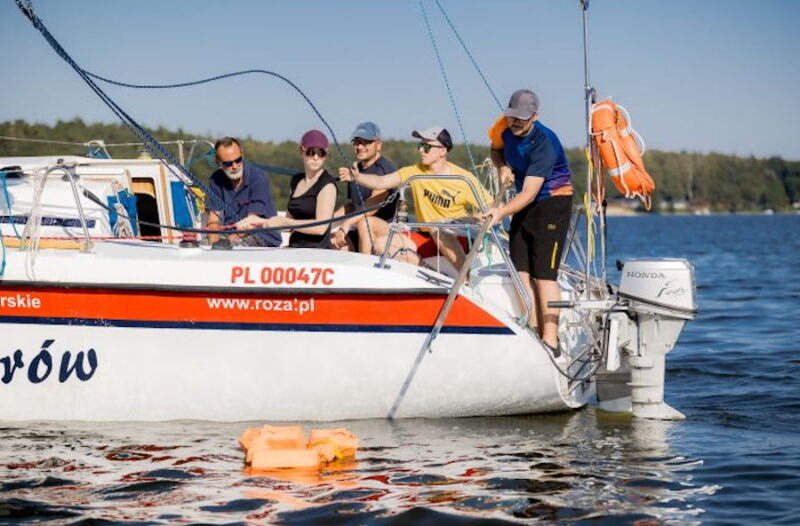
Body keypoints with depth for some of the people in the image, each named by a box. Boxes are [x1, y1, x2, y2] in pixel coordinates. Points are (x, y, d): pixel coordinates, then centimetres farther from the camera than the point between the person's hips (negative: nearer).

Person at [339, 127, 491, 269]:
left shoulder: (464, 179, -9)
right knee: (382, 243, -14)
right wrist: (357, 177, -25)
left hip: (459, 240, -5)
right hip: (428, 240, 5)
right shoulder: (416, 172, 2)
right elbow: (381, 182, -7)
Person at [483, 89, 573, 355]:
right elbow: (496, 149, 19)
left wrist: (502, 212, -46)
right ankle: (533, 332, 2)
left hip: (553, 202, -8)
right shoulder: (505, 127, -5)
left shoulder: (544, 143, -26)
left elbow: (529, 193, -32)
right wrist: (503, 167, -3)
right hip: (524, 203, 8)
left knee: (543, 273, -13)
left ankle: (550, 340, -13)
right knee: (521, 270, -1)